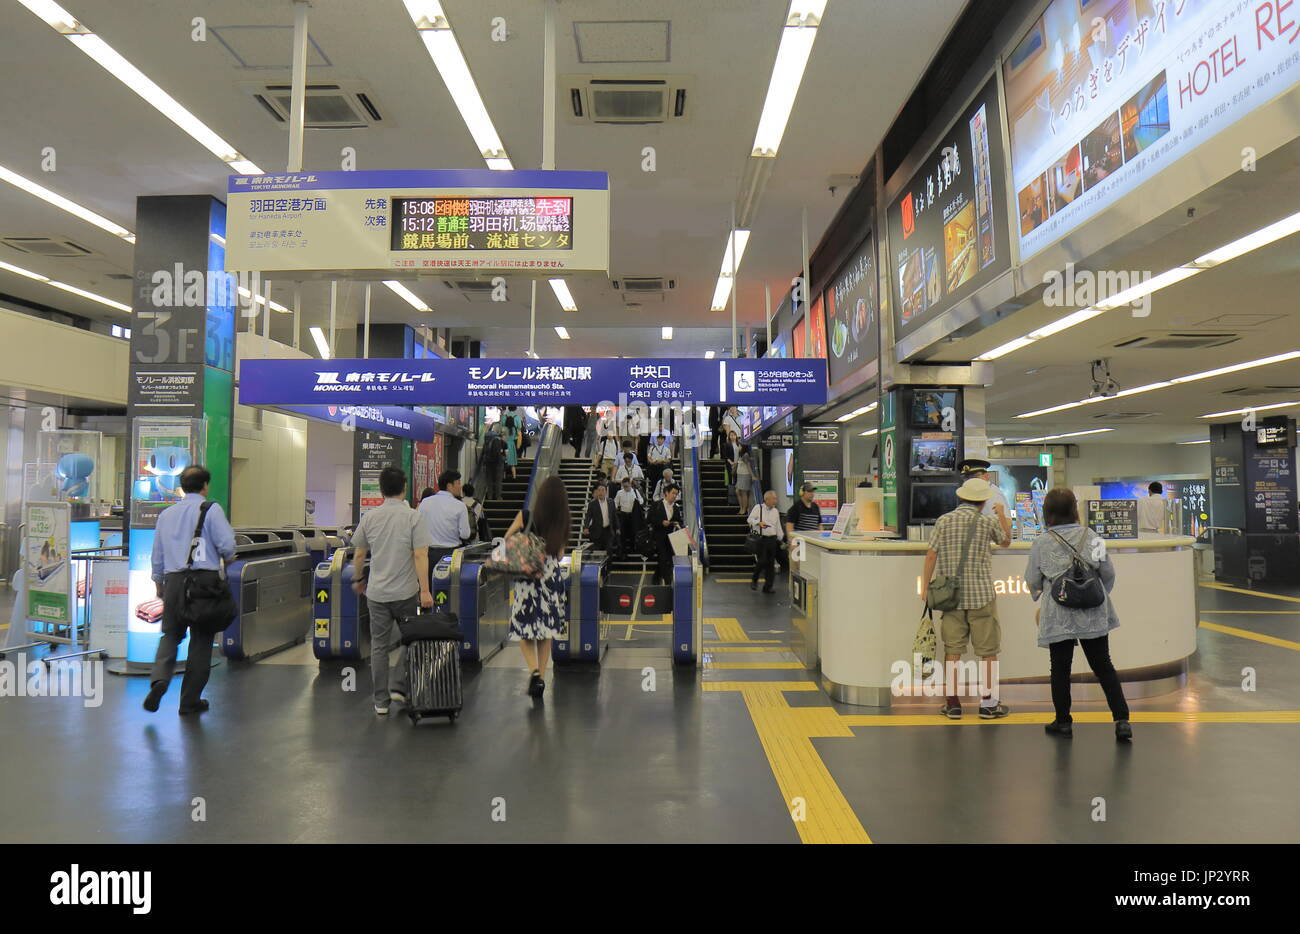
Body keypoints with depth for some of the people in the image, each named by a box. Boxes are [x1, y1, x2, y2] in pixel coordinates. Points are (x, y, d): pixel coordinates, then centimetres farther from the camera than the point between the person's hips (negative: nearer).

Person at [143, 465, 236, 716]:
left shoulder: (167, 514, 13)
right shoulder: (211, 509, -3)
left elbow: (157, 554, 18)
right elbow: (227, 545, -11)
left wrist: (159, 583, 29)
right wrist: (227, 559, 10)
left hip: (174, 580, 4)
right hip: (204, 579, -4)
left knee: (170, 633, 15)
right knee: (201, 640, 5)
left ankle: (159, 678, -12)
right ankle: (190, 700, 11)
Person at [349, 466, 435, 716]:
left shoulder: (369, 518, 2)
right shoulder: (414, 517, -8)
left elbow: (359, 555, 7)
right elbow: (420, 556, -14)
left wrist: (358, 579, 24)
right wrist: (425, 590, -13)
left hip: (376, 593, 3)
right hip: (405, 592, -2)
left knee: (379, 646, 9)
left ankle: (381, 701, 13)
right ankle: (398, 686, 11)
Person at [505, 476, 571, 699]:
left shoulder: (526, 516, -7)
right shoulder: (563, 522, 1)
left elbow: (507, 540, -1)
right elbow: (560, 554, 8)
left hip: (526, 574, -2)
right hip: (552, 575, 2)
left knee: (523, 629, 7)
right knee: (546, 629, 12)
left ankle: (534, 670, -12)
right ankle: (541, 677, 14)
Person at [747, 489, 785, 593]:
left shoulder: (776, 511, 13)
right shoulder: (758, 508, 0)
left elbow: (778, 527, 18)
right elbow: (749, 519, -1)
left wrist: (781, 540, 15)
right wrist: (758, 522, -18)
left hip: (772, 539, 5)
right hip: (761, 538, -5)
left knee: (771, 563, 4)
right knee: (762, 561, -12)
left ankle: (768, 587, 12)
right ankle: (754, 580, 12)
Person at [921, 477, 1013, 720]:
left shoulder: (944, 520, 0)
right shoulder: (988, 521, -3)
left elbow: (931, 555, -2)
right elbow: (1005, 542, 16)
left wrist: (925, 586, 7)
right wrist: (1002, 516, 31)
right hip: (981, 594, -2)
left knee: (952, 649, 7)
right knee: (988, 650, 9)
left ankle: (952, 703, 10)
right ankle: (987, 703, 15)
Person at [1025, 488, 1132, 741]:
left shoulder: (1041, 543, -7)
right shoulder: (1091, 537, -1)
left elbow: (1032, 580, 1)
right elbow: (1109, 573, 2)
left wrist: (1040, 598, 22)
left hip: (1058, 617, -2)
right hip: (1093, 615, 2)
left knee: (1060, 669, 9)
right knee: (1104, 666, 11)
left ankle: (1063, 721, 18)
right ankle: (1122, 720, 8)